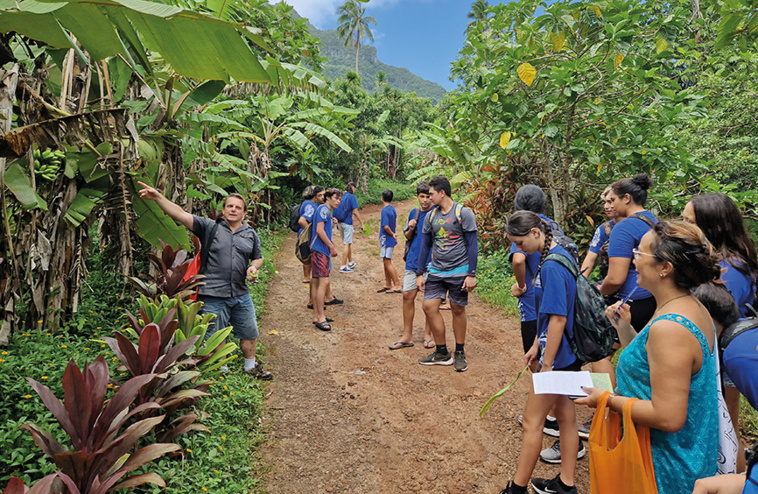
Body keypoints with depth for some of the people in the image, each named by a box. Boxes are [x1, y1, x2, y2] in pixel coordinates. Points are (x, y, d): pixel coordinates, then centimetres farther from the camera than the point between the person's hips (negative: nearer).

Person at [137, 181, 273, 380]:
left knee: (250, 334, 17)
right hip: (213, 296, -4)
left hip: (241, 295, 4)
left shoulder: (251, 234, 10)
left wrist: (254, 267, -3)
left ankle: (251, 366, 39)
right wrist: (158, 197, -26)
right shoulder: (209, 227, -2)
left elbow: (258, 258, 21)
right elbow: (181, 215, -13)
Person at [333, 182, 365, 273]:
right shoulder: (352, 197, -11)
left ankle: (350, 263, 31)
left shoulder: (341, 195, 9)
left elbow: (338, 209, 13)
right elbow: (355, 212, -14)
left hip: (340, 222, 7)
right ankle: (343, 267, -1)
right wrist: (362, 224, -9)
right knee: (347, 244, -1)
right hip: (347, 223, -7)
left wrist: (336, 221, 22)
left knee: (347, 243, 19)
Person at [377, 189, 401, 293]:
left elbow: (386, 227, -24)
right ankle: (388, 285, 22)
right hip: (389, 240, 9)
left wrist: (392, 234, -10)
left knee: (387, 263, -5)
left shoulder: (385, 210, -18)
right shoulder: (393, 209, 9)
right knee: (386, 262, 15)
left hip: (387, 239, -9)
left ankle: (397, 286, -3)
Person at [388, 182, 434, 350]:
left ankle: (427, 334, 21)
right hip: (413, 261, 4)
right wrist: (410, 229, -6)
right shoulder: (414, 213, 8)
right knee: (407, 295, 3)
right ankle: (407, 336, 14)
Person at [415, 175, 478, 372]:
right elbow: (425, 246, 12)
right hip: (436, 271, 5)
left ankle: (460, 354, 20)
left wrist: (472, 274, -12)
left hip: (459, 271, -4)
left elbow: (472, 246, -7)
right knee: (429, 307, -3)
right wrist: (420, 273, 9)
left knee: (458, 310, 4)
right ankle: (442, 353, 11)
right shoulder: (430, 216, 7)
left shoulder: (463, 214, -8)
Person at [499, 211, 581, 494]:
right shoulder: (561, 254, 7)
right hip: (570, 353, 10)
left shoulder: (551, 266, -23)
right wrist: (536, 346, 16)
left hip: (558, 356, -9)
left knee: (532, 422, 4)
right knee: (565, 417, 19)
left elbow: (557, 320, -24)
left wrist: (546, 366, -18)